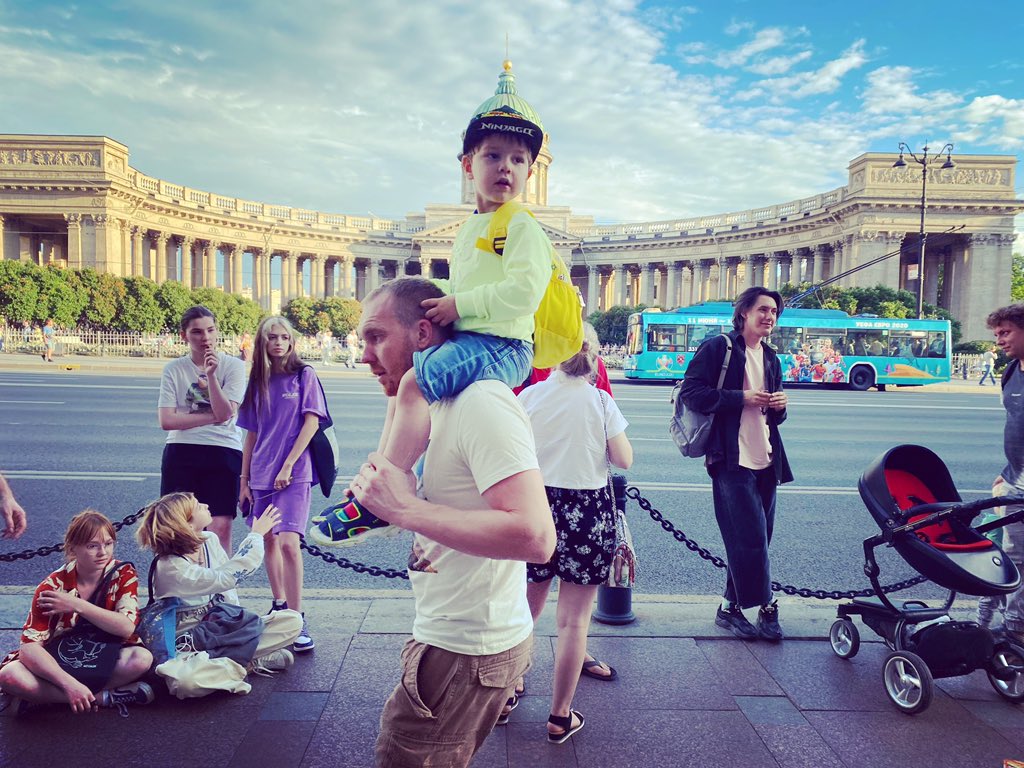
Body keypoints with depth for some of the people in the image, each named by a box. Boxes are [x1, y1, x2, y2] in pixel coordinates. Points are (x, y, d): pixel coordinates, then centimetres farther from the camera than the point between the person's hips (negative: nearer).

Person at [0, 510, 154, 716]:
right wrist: (69, 684, -36)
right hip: (60, 662, 0)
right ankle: (102, 697, -22)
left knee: (142, 658, -31)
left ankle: (41, 695, -18)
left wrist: (77, 605, -26)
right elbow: (30, 646, -22)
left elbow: (127, 628, -22)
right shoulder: (53, 587, -14)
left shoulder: (124, 574, -11)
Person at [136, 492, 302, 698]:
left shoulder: (210, 540, -2)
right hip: (189, 643, -6)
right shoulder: (171, 568, -24)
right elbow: (227, 578, -27)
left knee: (293, 621, -11)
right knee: (184, 681, -41)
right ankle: (250, 662, -16)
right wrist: (256, 535, -19)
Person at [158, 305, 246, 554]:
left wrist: (211, 375, -17)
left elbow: (225, 413, -9)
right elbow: (167, 420, -4)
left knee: (220, 527, -7)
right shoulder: (174, 369, 5)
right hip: (181, 452, 2)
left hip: (223, 451, -1)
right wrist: (212, 416, -7)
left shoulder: (233, 366, 1)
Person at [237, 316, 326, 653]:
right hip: (262, 474, 5)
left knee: (288, 543, -14)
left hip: (294, 473, -5)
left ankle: (297, 620, -7)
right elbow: (251, 435, 12)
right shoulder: (257, 382, 10)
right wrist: (244, 480, 9)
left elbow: (311, 422, -7)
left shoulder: (304, 375, -2)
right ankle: (279, 606, 28)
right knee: (268, 540, 13)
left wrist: (287, 466, -13)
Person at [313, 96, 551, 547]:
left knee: (413, 383, -28)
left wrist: (459, 304, -21)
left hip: (501, 345, -10)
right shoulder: (468, 230, 19)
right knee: (402, 382, 19)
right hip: (465, 339, 10)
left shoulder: (521, 227, -9)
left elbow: (524, 291, -23)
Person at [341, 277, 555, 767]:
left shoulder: (482, 405, -22)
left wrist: (406, 510, -28)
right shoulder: (442, 406, 9)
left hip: (467, 654, -9)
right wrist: (382, 499, 4)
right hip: (449, 639, 9)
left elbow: (535, 537, -32)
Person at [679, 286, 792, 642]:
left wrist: (779, 406, 1)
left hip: (765, 462, 8)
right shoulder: (717, 348, -4)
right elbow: (691, 392, -13)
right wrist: (741, 398, -17)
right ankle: (765, 607, 8)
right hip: (732, 461, -7)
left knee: (751, 540, 10)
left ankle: (732, 606, 22)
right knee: (752, 538, -7)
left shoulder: (771, 359, 19)